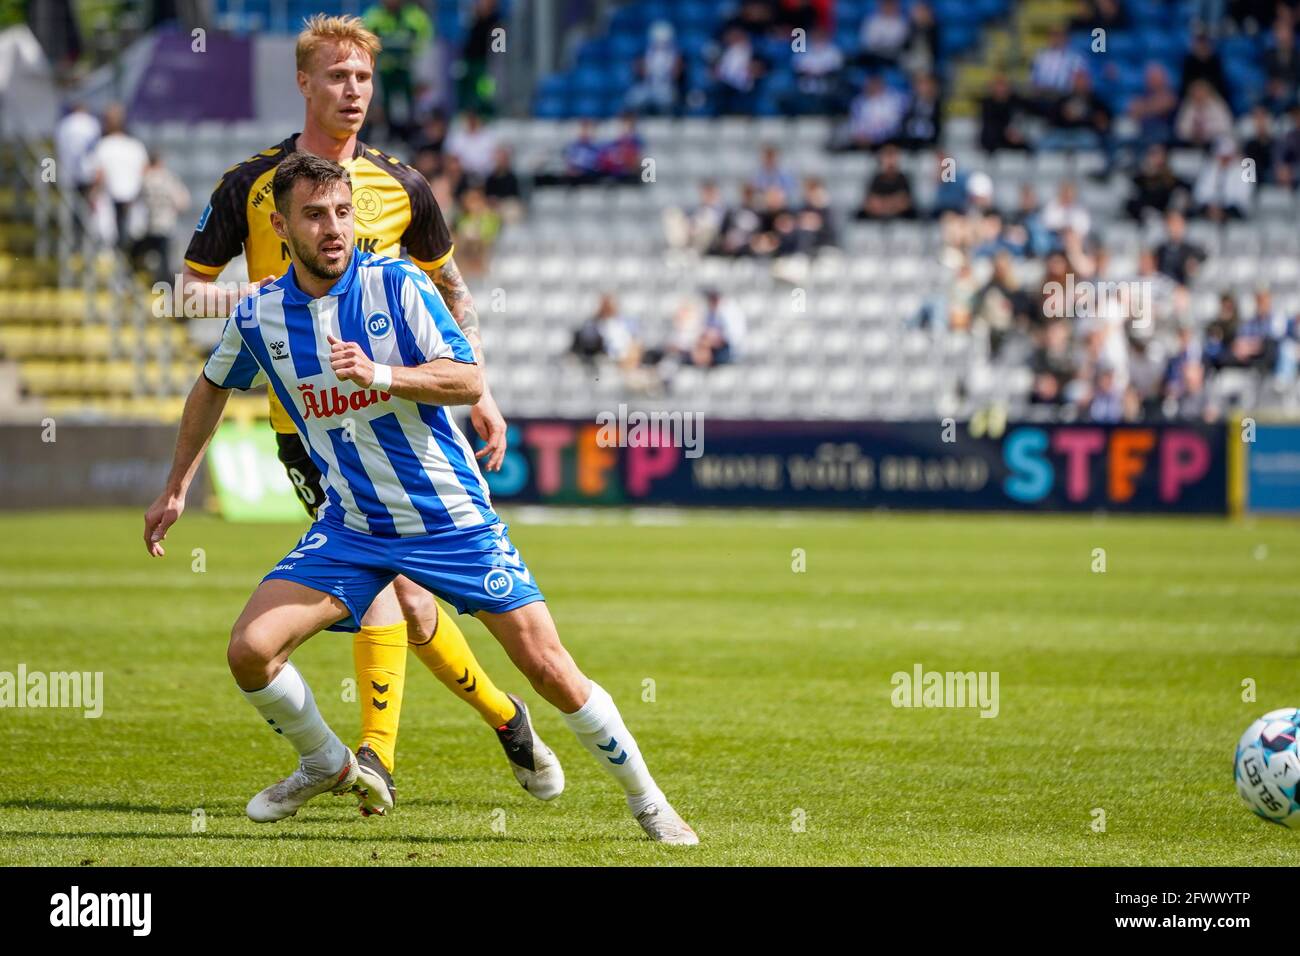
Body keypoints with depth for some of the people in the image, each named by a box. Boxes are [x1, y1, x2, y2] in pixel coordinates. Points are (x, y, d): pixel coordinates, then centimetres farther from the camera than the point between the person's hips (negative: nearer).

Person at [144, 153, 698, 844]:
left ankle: (649, 804, 9)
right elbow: (212, 388, 18)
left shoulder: (398, 286, -11)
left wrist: (378, 374, -31)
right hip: (350, 528, 3)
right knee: (250, 650, -14)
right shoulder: (258, 315, -2)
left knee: (546, 665, -8)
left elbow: (469, 380, -17)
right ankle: (326, 766, 15)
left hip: (452, 519, -3)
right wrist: (176, 489, 23)